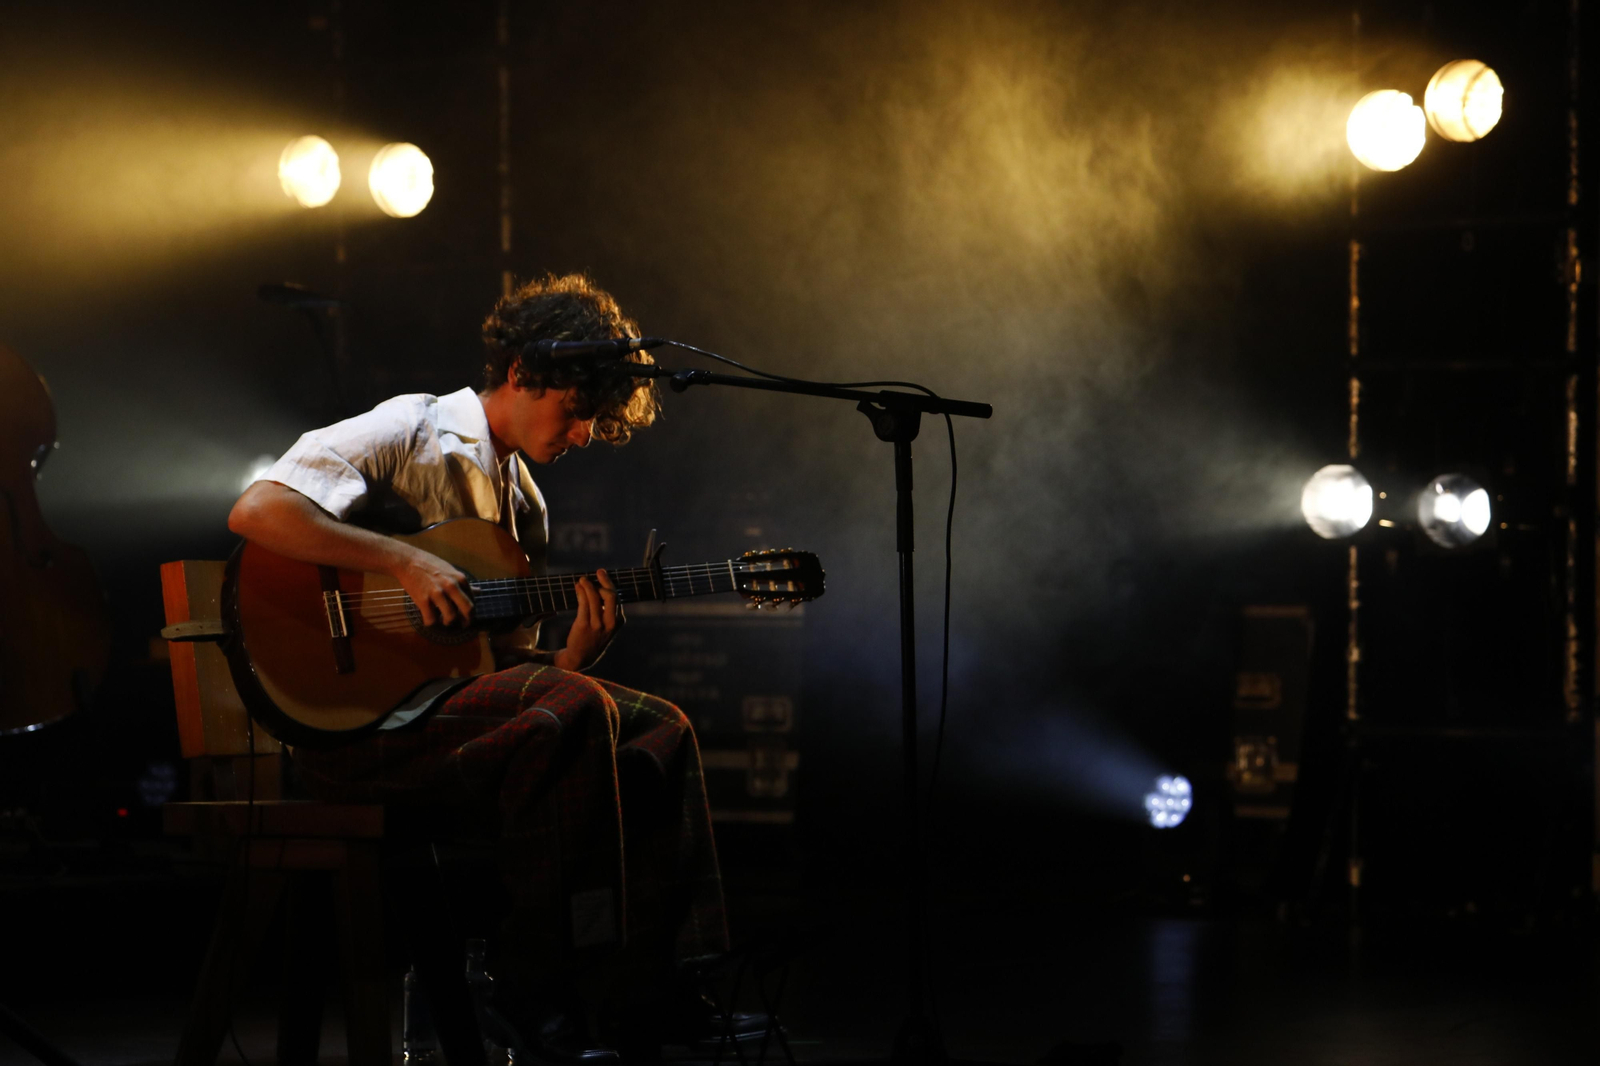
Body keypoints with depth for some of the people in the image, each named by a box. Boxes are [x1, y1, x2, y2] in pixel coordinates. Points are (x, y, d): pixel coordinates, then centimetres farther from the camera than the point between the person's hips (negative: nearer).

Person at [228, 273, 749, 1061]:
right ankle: (540, 989, -23)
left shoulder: (524, 504, 19)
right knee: (575, 713, -28)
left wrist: (576, 653, -5)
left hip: (466, 712, 9)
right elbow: (255, 511, -21)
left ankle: (641, 982, -7)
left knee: (658, 728, -3)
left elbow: (509, 661, 17)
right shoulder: (410, 432, -6)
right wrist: (406, 563, -22)